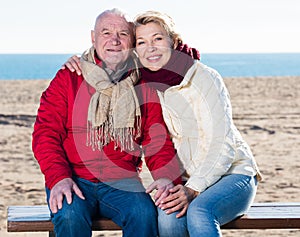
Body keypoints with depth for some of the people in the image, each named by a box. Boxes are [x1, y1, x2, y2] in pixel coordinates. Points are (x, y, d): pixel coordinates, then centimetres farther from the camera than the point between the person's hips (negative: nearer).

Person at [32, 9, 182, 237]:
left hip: (122, 182, 1)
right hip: (74, 180, -1)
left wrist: (166, 177, -12)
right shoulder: (68, 79, 6)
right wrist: (59, 178, -17)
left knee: (144, 213, -30)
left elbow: (157, 140, 10)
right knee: (70, 215, -33)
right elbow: (46, 134, 0)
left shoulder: (144, 86, 12)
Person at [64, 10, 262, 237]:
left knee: (198, 212, -36)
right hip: (188, 180, 4)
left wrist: (193, 189, -26)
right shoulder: (142, 82, 1)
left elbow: (222, 147, -16)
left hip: (233, 173, -4)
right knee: (168, 218, -30)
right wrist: (81, 63, -1)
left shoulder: (205, 78, -14)